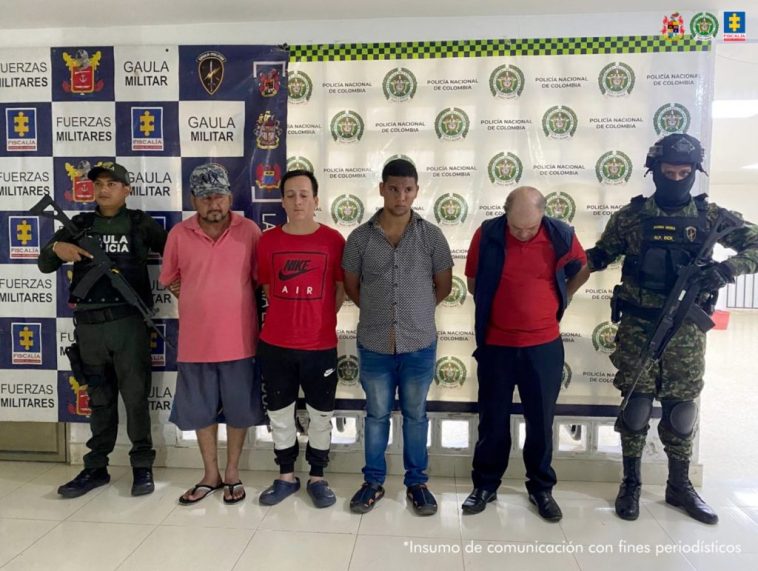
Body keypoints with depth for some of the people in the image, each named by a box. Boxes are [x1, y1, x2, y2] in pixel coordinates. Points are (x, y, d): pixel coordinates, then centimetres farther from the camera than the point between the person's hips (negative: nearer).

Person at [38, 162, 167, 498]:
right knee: (99, 398, 13)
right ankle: (95, 468, 23)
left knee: (135, 395, 2)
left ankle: (142, 466, 13)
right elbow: (44, 265, 12)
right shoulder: (79, 225, 11)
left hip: (128, 322, -3)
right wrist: (57, 248, -9)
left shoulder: (140, 223, 3)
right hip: (88, 325, 4)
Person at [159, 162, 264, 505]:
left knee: (238, 410, 11)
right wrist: (202, 302, 2)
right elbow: (171, 281, 10)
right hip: (195, 341, 2)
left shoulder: (249, 231, -4)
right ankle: (211, 474, 33)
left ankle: (232, 473, 31)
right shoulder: (179, 234, 0)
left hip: (239, 340, -1)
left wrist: (234, 305, 0)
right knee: (200, 411, 14)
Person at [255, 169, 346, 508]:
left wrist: (320, 319, 4)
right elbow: (267, 288, 11)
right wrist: (289, 317, 9)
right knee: (280, 414, 14)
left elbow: (341, 288, 4)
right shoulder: (268, 241, 0)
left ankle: (317, 478, 31)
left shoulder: (333, 240, -5)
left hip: (321, 345, -1)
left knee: (321, 415, 11)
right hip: (275, 345, 2)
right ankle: (286, 476, 33)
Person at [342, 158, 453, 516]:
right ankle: (373, 481, 33)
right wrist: (378, 312, 5)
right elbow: (351, 286, 7)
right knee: (376, 415, 16)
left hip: (419, 345, 0)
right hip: (374, 346, 0)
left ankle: (416, 481, 33)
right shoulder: (360, 238, -5)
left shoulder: (431, 236, -5)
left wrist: (416, 311, 6)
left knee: (415, 415, 16)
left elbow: (443, 285, 6)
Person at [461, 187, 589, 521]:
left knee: (541, 421, 12)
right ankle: (485, 485, 29)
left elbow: (582, 271, 12)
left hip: (544, 345, 1)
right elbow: (473, 282, 4)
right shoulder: (487, 234, -10)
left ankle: (541, 488, 31)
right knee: (493, 420, 12)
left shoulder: (561, 236, -8)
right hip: (495, 345, 0)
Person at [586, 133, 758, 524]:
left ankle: (679, 486, 29)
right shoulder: (631, 215, 0)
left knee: (682, 408, 11)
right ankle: (631, 483, 21)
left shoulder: (709, 215, 1)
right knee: (635, 405, 5)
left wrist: (727, 268, -20)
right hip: (638, 327, -1)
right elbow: (601, 255, 8)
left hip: (686, 330, 1)